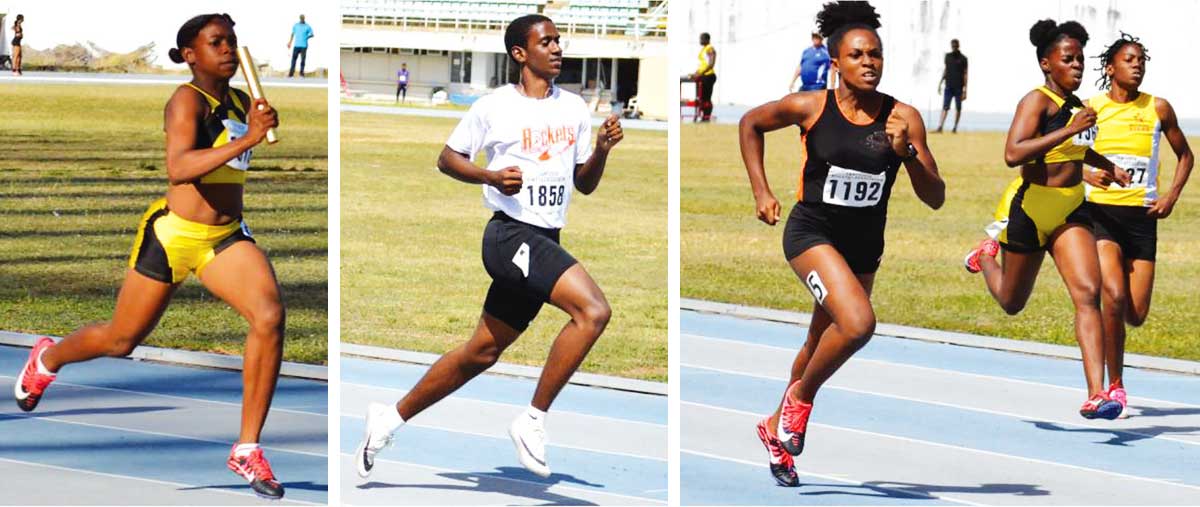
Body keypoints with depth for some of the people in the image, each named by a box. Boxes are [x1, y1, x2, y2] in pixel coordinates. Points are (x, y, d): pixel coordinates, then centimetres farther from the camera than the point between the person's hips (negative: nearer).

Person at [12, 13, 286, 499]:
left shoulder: (241, 102, 6)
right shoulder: (187, 99, -17)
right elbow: (178, 168, -36)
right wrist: (247, 139, -41)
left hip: (226, 238, 5)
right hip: (172, 235, -5)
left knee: (269, 316, -21)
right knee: (121, 340, 13)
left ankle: (247, 450, -15)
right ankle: (48, 358, 48)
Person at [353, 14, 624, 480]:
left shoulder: (574, 108, 12)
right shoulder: (494, 107, -5)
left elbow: (585, 184, 17)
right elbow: (447, 158, 4)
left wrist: (602, 150, -3)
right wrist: (491, 176, -13)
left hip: (544, 244, 7)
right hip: (510, 235, -7)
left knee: (482, 352, 13)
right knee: (594, 309, -25)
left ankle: (391, 418, 26)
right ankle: (533, 420, -18)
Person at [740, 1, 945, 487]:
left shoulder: (903, 118, -8)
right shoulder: (810, 107, -12)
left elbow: (935, 198, -8)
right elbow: (750, 123, 7)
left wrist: (906, 152, -23)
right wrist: (761, 191, 3)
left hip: (864, 245, 4)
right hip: (812, 233, -4)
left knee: (822, 343, 19)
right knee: (858, 323, -27)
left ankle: (776, 427, 42)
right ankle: (800, 397, -1)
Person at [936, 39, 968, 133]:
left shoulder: (963, 58, -2)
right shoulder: (948, 56, 9)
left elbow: (965, 74, -3)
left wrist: (965, 89, -8)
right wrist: (940, 83, 14)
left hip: (958, 87, -2)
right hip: (949, 86, 2)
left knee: (958, 107, 5)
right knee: (945, 107, -6)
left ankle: (955, 127, 15)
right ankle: (940, 127, -14)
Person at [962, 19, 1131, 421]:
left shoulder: (1075, 105, 9)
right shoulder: (1037, 101, -15)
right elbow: (1013, 154, -31)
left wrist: (1107, 166, 26)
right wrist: (1069, 130, -33)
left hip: (1070, 213, 6)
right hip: (1030, 208, -5)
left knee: (1088, 293, -15)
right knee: (1012, 302, 14)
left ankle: (1095, 396, -23)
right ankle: (987, 256, 49)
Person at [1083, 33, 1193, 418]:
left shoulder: (1158, 109, 4)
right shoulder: (1092, 108, -1)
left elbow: (1185, 155, 15)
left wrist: (1172, 195, 0)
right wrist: (1087, 175, -14)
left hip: (1142, 215, 2)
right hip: (1100, 211, -2)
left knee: (1136, 314, -1)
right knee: (1113, 296, -21)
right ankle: (1115, 386, -8)